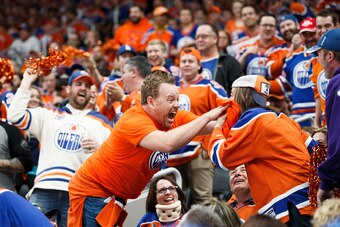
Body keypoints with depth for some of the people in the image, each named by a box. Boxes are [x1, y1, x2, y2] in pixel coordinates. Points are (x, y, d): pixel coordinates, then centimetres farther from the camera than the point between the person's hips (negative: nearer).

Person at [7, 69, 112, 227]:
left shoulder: (100, 122, 18)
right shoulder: (48, 116, 20)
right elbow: (15, 115, 9)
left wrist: (99, 148, -8)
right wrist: (27, 81, 12)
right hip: (43, 190, 0)